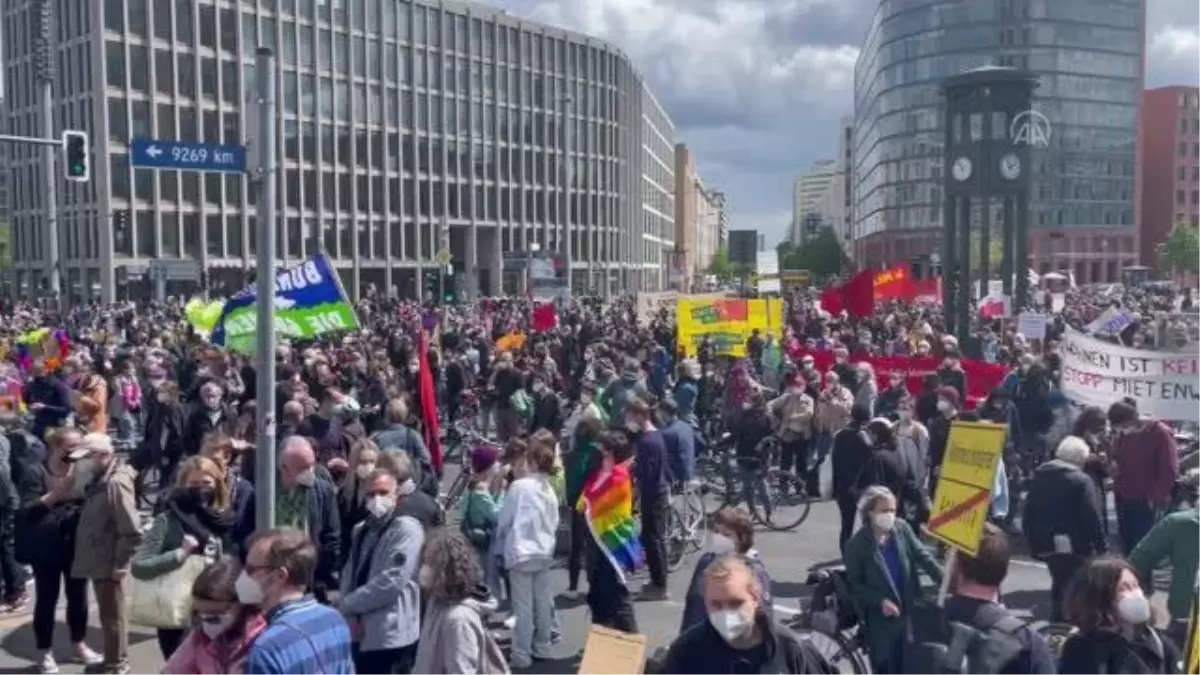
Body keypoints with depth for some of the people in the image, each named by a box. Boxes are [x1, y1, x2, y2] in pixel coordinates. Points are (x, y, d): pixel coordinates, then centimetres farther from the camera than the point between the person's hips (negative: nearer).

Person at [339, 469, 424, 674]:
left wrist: (348, 605, -9)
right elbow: (349, 574, 10)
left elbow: (391, 582, -20)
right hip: (362, 633, 7)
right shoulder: (361, 530, 13)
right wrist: (350, 615, -7)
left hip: (391, 637, -7)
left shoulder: (406, 528, -12)